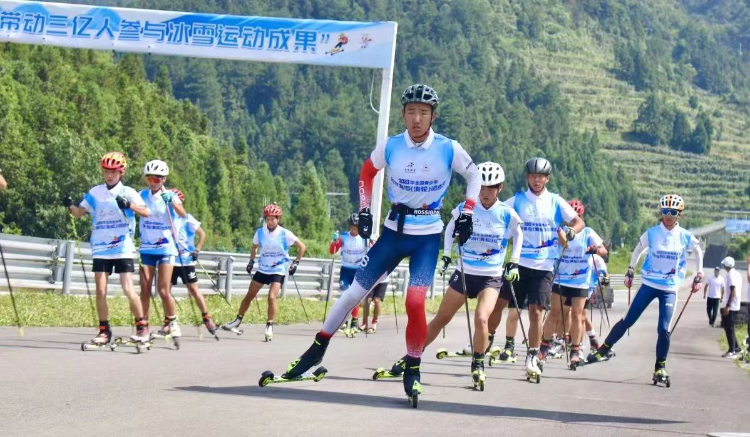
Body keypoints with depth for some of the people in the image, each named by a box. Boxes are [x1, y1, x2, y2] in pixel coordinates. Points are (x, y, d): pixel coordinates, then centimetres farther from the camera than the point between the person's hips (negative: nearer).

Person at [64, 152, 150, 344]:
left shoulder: (128, 192, -1)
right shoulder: (95, 193, 7)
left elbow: (145, 212, -15)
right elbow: (79, 213, 5)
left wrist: (129, 205, -33)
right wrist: (70, 206, -16)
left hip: (123, 249, -3)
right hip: (100, 250, 3)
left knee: (128, 290, -10)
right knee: (101, 291, 0)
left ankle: (142, 327, 3)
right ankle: (104, 331, 10)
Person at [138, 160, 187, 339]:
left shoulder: (170, 196, -4)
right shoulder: (142, 195, 5)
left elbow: (183, 214, -21)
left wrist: (171, 201, -38)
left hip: (166, 248, -2)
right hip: (146, 248, 2)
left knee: (163, 290, -6)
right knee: (145, 291, 0)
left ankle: (171, 322, 14)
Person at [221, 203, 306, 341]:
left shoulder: (285, 234, -12)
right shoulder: (260, 232, -3)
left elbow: (302, 247, -4)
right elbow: (255, 247, 18)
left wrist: (296, 263, -8)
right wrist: (251, 261, 11)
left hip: (278, 271, -4)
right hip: (262, 269, 4)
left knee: (272, 297, -20)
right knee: (249, 296, 7)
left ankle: (269, 327, -13)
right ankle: (237, 321, 22)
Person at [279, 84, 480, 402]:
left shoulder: (449, 149, -11)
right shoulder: (390, 147, -6)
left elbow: (474, 176, 6)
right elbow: (367, 173, 12)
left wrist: (466, 214, -1)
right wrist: (364, 210, 3)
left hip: (427, 237, -2)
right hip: (394, 232, 2)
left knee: (415, 301, -18)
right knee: (355, 292, 2)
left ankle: (413, 367, 1)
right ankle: (318, 349, 18)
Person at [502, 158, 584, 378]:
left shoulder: (556, 202, 5)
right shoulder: (517, 200, 6)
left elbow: (579, 222, 4)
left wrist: (569, 234, -17)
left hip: (544, 267, -1)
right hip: (518, 263, 1)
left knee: (536, 311, -6)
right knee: (498, 302, -3)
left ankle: (533, 357, 3)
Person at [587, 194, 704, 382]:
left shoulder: (685, 237, -4)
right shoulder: (651, 233, -5)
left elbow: (698, 252, 15)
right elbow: (638, 250, 13)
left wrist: (699, 275, 13)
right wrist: (630, 271, 13)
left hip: (670, 289, 0)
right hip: (649, 285, 0)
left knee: (663, 329, -7)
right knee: (628, 321, 0)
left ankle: (660, 366, 10)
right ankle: (604, 349, 15)